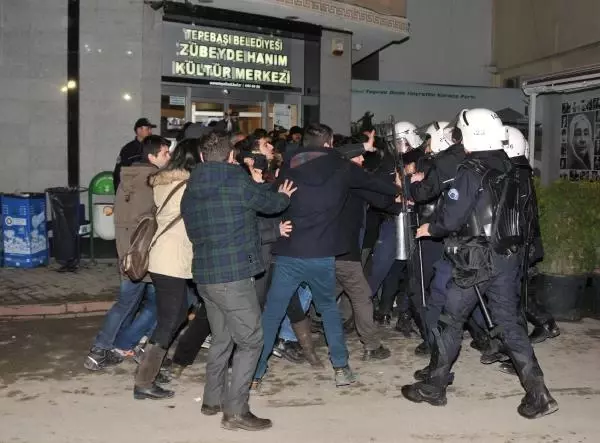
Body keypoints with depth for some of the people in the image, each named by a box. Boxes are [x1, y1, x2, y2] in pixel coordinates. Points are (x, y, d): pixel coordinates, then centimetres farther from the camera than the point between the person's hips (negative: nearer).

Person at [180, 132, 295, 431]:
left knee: (222, 338, 20)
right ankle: (235, 411, 1)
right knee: (250, 342, 1)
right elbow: (270, 203, 5)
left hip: (205, 275, 7)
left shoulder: (190, 191, 10)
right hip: (234, 276, -7)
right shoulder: (237, 182, -10)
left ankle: (212, 400, 27)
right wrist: (284, 196, 29)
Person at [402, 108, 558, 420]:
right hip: (509, 255, 6)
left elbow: (451, 219, -16)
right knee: (509, 321, 10)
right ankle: (538, 394, 7)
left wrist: (430, 228, 6)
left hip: (478, 260, -6)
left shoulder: (471, 171, -14)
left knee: (451, 320, 7)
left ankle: (434, 386, 18)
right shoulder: (507, 168, 8)